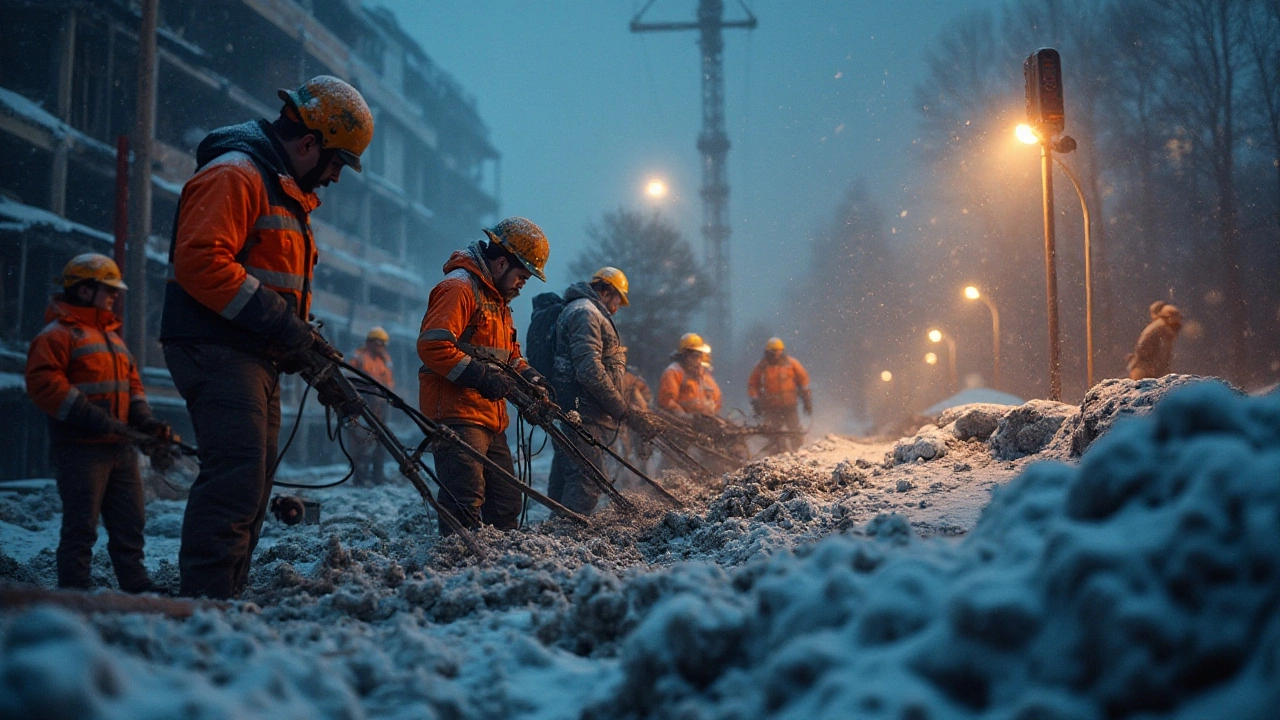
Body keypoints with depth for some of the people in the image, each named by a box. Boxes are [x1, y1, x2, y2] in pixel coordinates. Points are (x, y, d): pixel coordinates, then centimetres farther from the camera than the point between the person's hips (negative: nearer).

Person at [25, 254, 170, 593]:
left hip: (120, 447, 8)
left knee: (131, 523, 10)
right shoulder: (58, 333, -5)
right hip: (81, 448, -8)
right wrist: (93, 418, -23)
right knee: (81, 527, -5)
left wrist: (146, 420, 4)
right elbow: (44, 383, -17)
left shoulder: (112, 336, 21)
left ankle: (136, 585, 18)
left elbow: (131, 382, 22)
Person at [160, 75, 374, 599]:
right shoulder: (234, 174, -10)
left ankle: (226, 597, 16)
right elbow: (201, 261, -22)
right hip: (218, 349, -11)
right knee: (237, 477, -18)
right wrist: (282, 324, -21)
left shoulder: (288, 192, 24)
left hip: (258, 357, 11)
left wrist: (303, 340, 13)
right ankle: (206, 603, -18)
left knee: (254, 482, 10)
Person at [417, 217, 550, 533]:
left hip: (491, 418, 10)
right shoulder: (458, 287, -11)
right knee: (465, 505, -17)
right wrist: (482, 378, -22)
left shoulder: (497, 299, 23)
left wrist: (528, 376, 9)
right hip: (456, 414, -10)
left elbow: (509, 352, 30)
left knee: (506, 503, 13)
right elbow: (432, 345, -22)